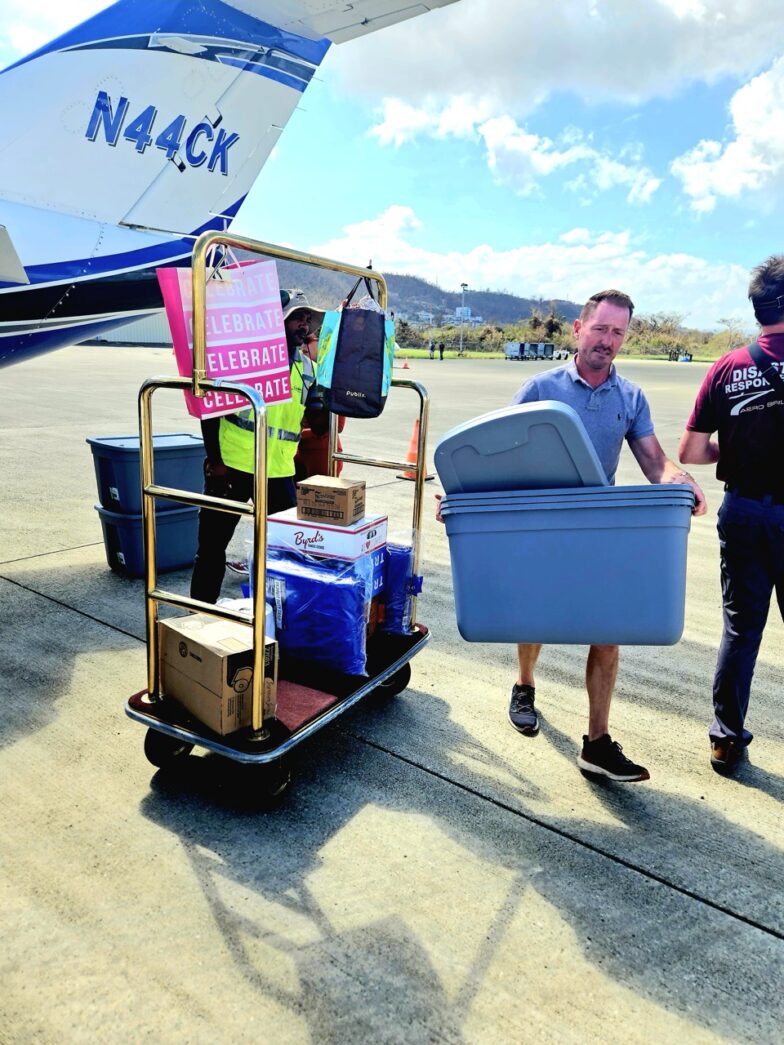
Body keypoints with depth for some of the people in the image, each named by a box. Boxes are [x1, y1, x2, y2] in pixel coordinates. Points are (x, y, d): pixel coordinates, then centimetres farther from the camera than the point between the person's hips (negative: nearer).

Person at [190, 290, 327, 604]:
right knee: (213, 545, 5)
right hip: (231, 466, -4)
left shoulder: (308, 368, 9)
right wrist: (215, 460, -10)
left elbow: (318, 422, 6)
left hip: (279, 472, 5)